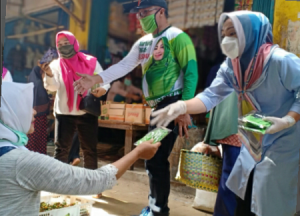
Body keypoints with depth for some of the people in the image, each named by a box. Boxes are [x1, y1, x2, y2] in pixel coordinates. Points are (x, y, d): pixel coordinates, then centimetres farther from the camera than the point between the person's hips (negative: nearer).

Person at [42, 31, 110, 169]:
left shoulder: (90, 62, 2)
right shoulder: (56, 65, 2)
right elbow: (53, 86, -13)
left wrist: (103, 88, -19)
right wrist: (49, 74, -34)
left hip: (88, 113, 1)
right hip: (64, 114, 0)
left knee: (90, 149, 10)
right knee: (61, 148, 1)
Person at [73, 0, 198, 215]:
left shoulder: (177, 37, -8)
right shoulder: (143, 42, 16)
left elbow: (191, 73, -14)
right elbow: (123, 66, 10)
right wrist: (95, 79, -3)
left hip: (172, 104, -8)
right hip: (156, 106, 9)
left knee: (156, 159, -8)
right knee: (153, 158, 15)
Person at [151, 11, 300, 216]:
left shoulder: (281, 61, -23)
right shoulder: (231, 66, -2)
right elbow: (211, 95, -8)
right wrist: (182, 106, -24)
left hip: (283, 144, -6)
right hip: (253, 146, 7)